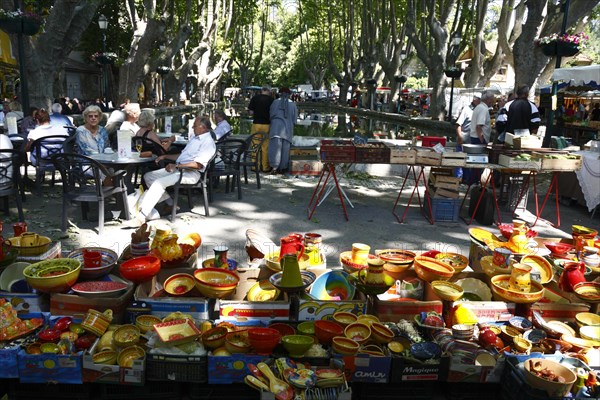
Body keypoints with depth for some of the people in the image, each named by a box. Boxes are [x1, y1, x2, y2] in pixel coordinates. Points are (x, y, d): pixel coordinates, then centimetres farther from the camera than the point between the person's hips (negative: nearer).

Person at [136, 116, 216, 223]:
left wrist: (176, 166, -22)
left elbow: (198, 164, -22)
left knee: (159, 182, -27)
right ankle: (170, 204, 2)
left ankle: (143, 214, -26)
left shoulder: (208, 142, -11)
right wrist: (165, 156, 17)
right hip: (177, 169, 10)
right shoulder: (195, 138, 20)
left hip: (191, 173, -10)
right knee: (148, 176, 4)